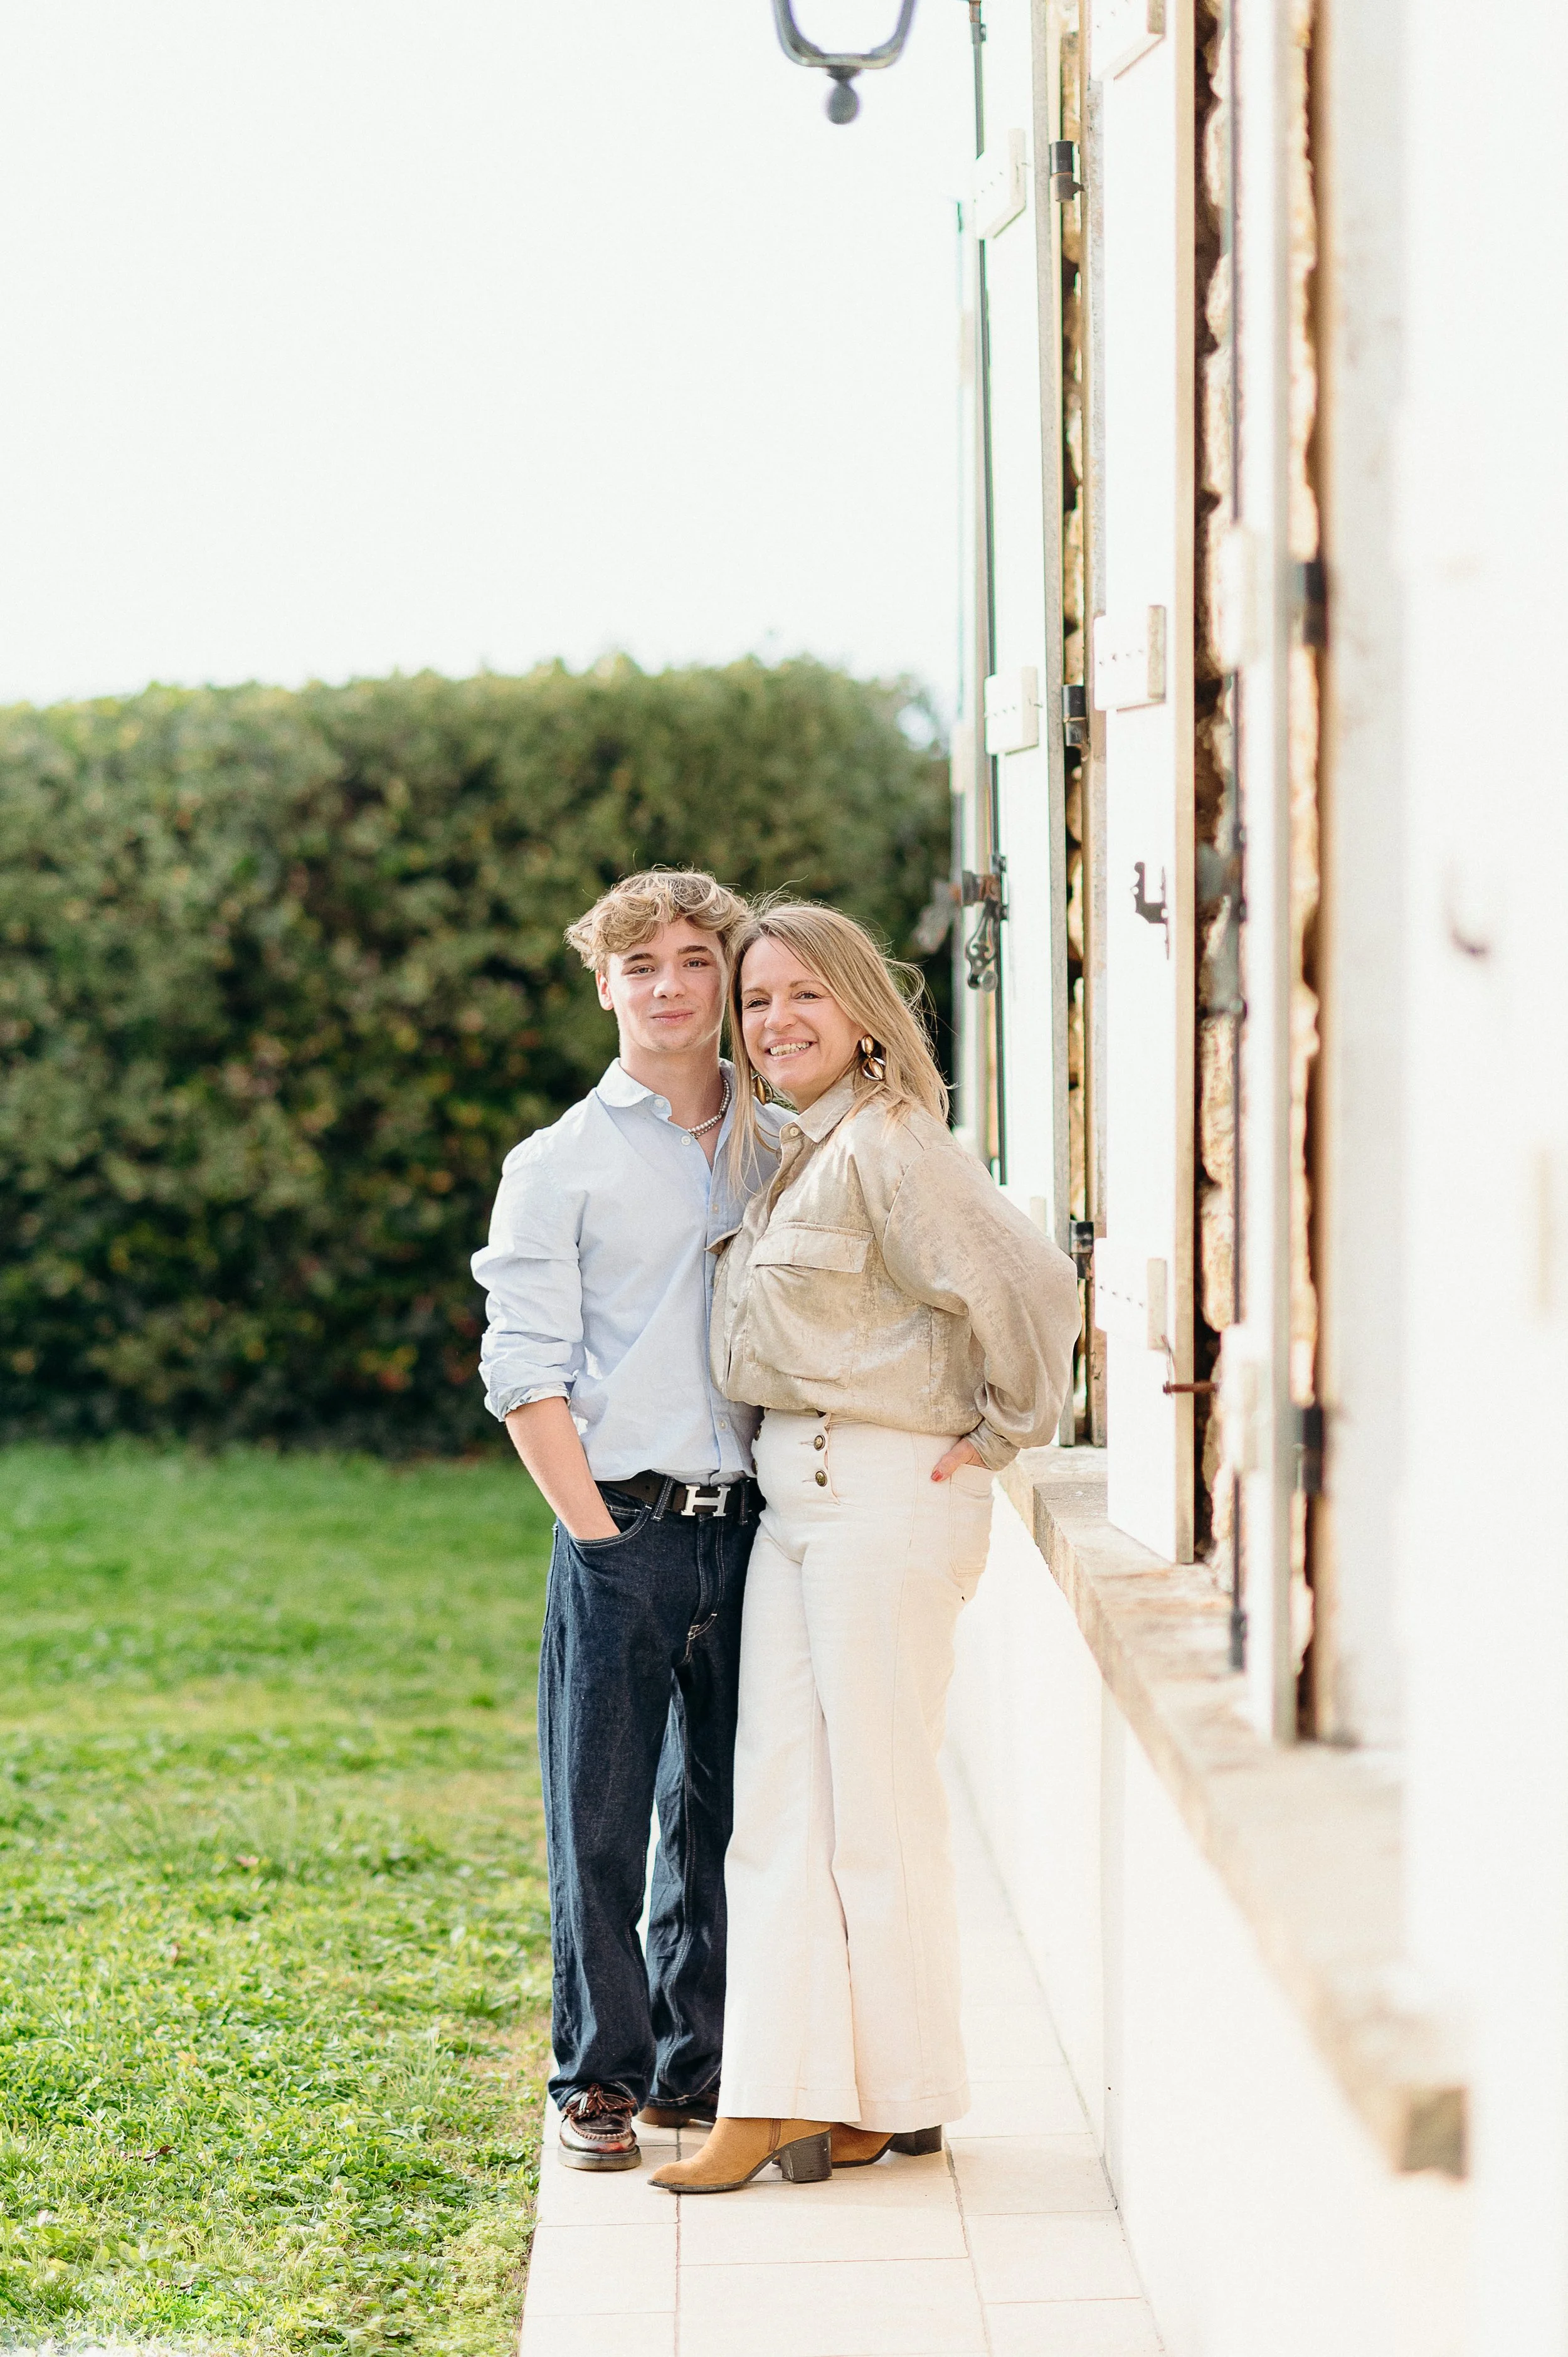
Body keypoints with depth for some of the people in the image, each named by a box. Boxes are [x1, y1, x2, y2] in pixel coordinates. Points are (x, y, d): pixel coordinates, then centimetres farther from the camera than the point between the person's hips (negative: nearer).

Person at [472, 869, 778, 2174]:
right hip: (623, 1527, -3)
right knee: (602, 1813, 0)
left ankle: (697, 2068, 20)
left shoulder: (778, 1150, 12)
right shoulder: (561, 1165, 1)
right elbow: (524, 1375, -3)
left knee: (728, 1808, 9)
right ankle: (601, 2079, 12)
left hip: (749, 1524, 4)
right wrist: (599, 1529, -9)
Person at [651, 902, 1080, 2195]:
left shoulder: (889, 1146, -14)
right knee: (781, 1796, 6)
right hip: (789, 1492, 9)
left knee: (876, 1799, 0)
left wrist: (1005, 1431, -11)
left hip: (886, 1493, -9)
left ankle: (901, 2098, 11)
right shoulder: (786, 1153, 15)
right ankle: (787, 2095, 9)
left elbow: (1028, 1283, -22)